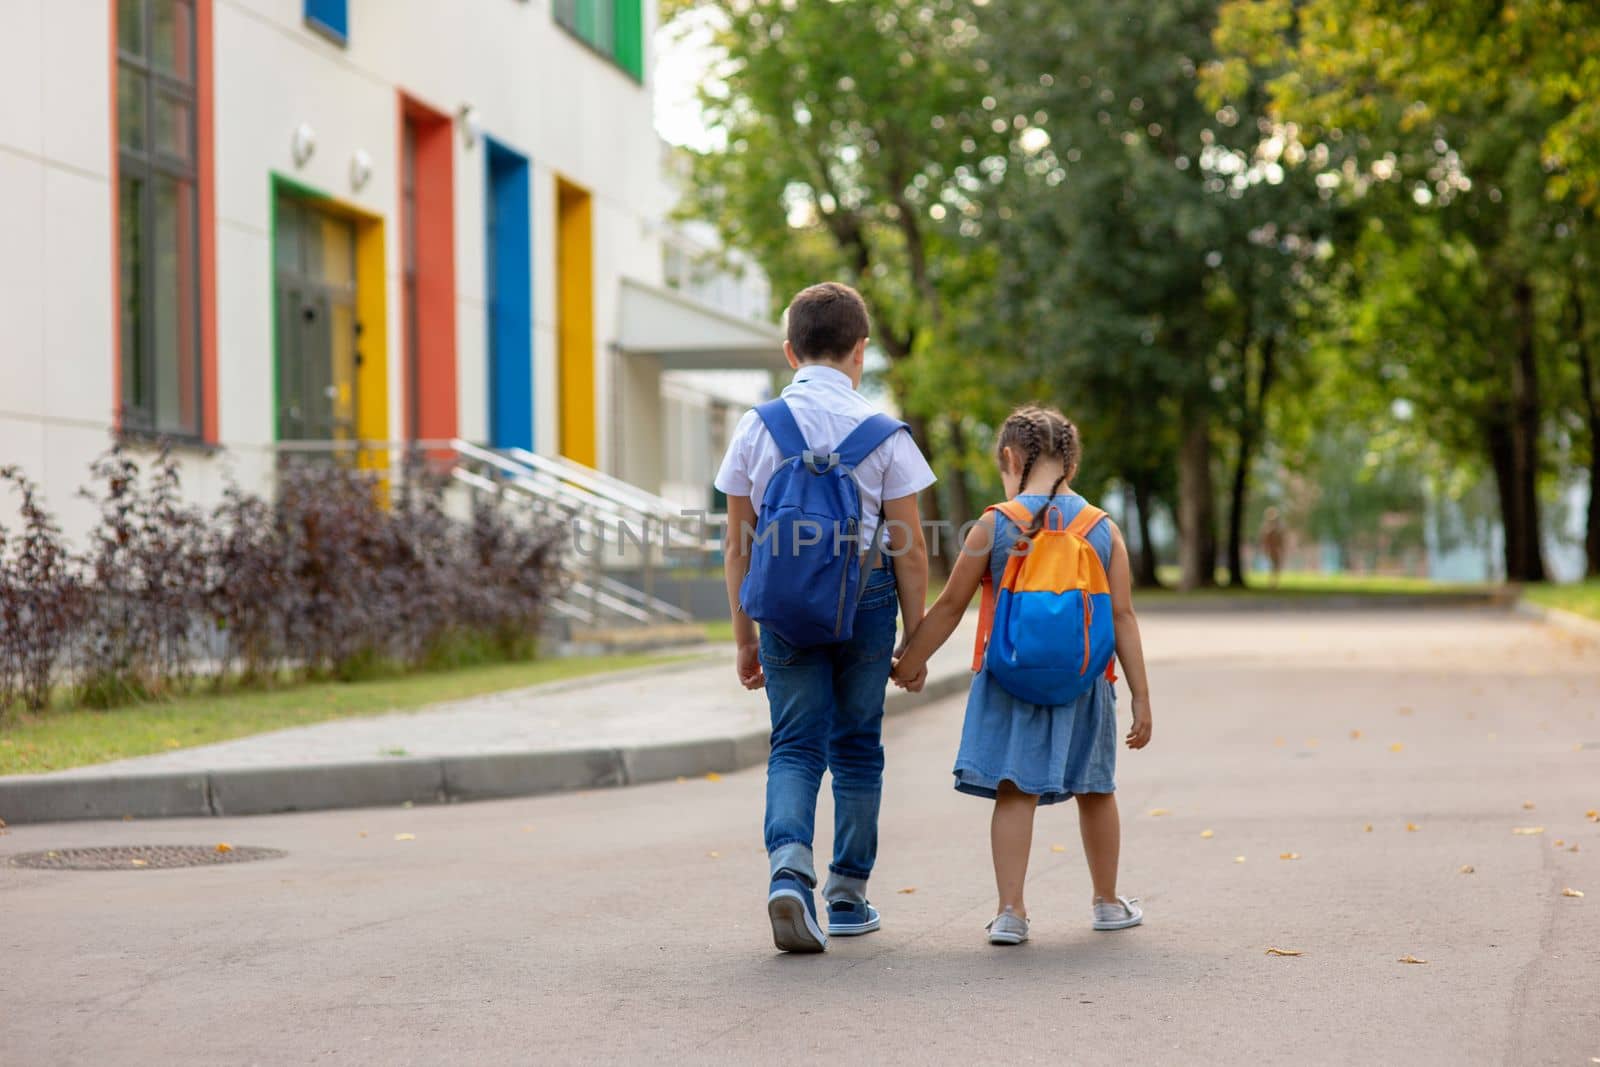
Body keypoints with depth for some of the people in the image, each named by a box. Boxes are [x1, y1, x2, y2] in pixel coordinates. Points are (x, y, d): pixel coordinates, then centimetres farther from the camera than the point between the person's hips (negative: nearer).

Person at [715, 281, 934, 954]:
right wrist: (916, 639, 5)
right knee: (857, 747, 12)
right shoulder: (883, 433, -4)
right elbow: (910, 550, -4)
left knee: (794, 745, 3)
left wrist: (745, 639, 13)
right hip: (865, 597, -1)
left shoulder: (756, 429, 2)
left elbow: (738, 548, 5)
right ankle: (848, 897, 20)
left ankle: (789, 869, -22)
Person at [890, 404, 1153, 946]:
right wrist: (1141, 698, 1)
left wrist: (910, 661, 11)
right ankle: (1108, 903, 32)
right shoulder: (1104, 530, -2)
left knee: (1014, 792, 1)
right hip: (1082, 680, 2)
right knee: (1095, 791, 18)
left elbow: (950, 605, -2)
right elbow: (1122, 618, -3)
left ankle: (1010, 910, -7)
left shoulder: (994, 525, -6)